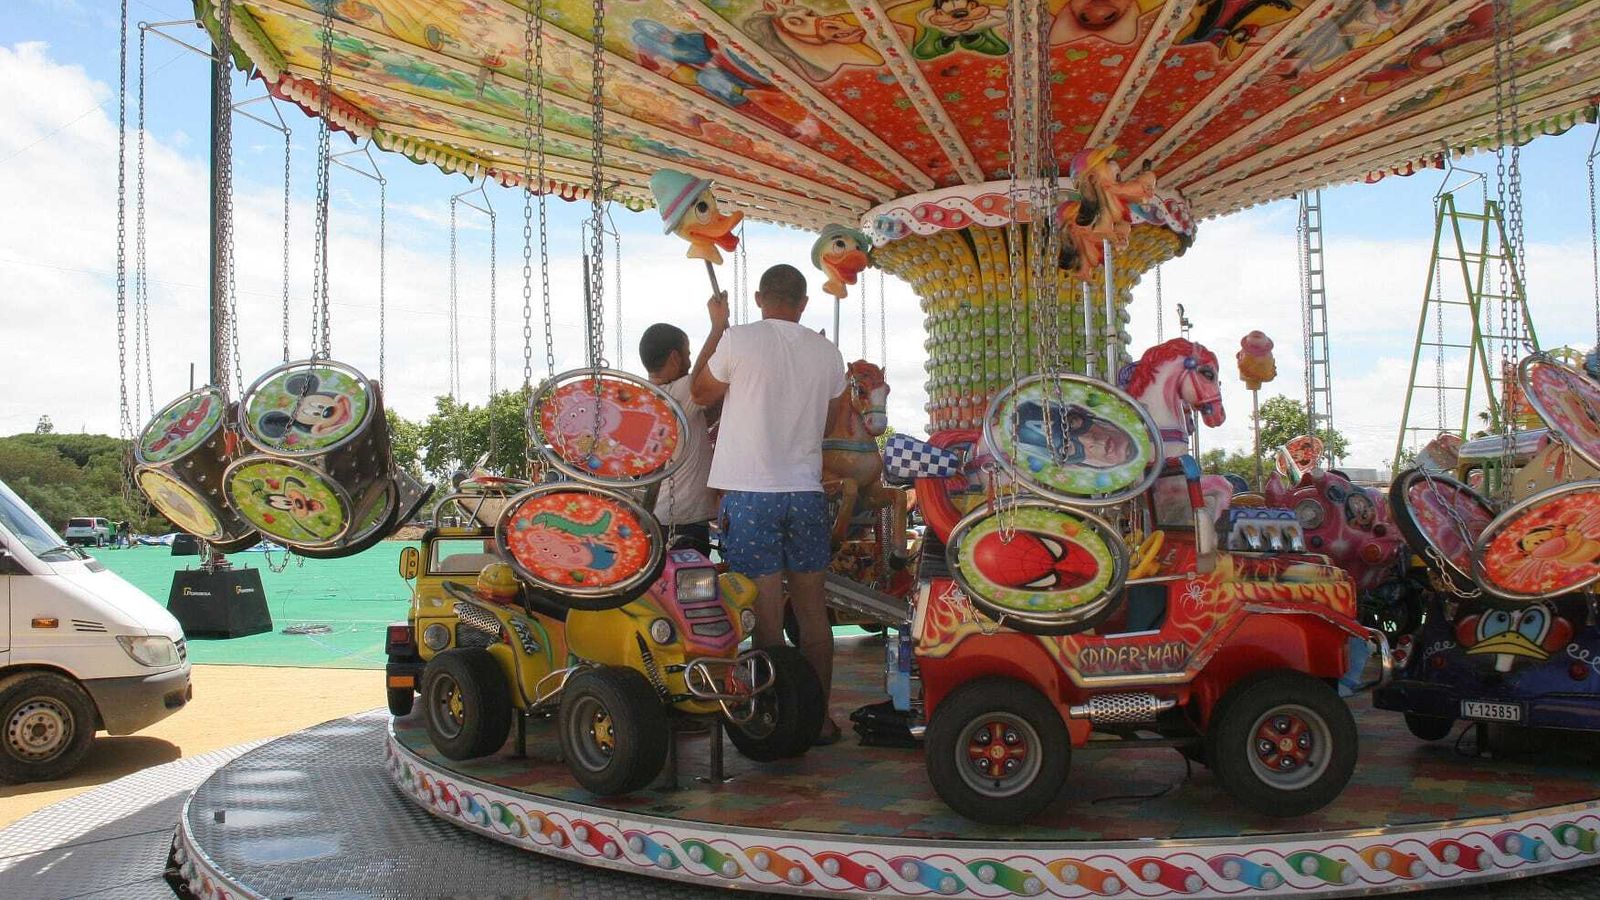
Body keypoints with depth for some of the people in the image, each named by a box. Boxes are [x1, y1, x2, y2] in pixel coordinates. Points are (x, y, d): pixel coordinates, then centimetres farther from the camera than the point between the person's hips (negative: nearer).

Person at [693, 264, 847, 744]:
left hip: (749, 493, -4)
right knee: (813, 613, 11)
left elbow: (702, 393, 8)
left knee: (766, 614, 0)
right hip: (805, 491, 4)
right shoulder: (827, 352, 5)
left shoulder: (738, 340, -8)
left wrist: (717, 327, 15)